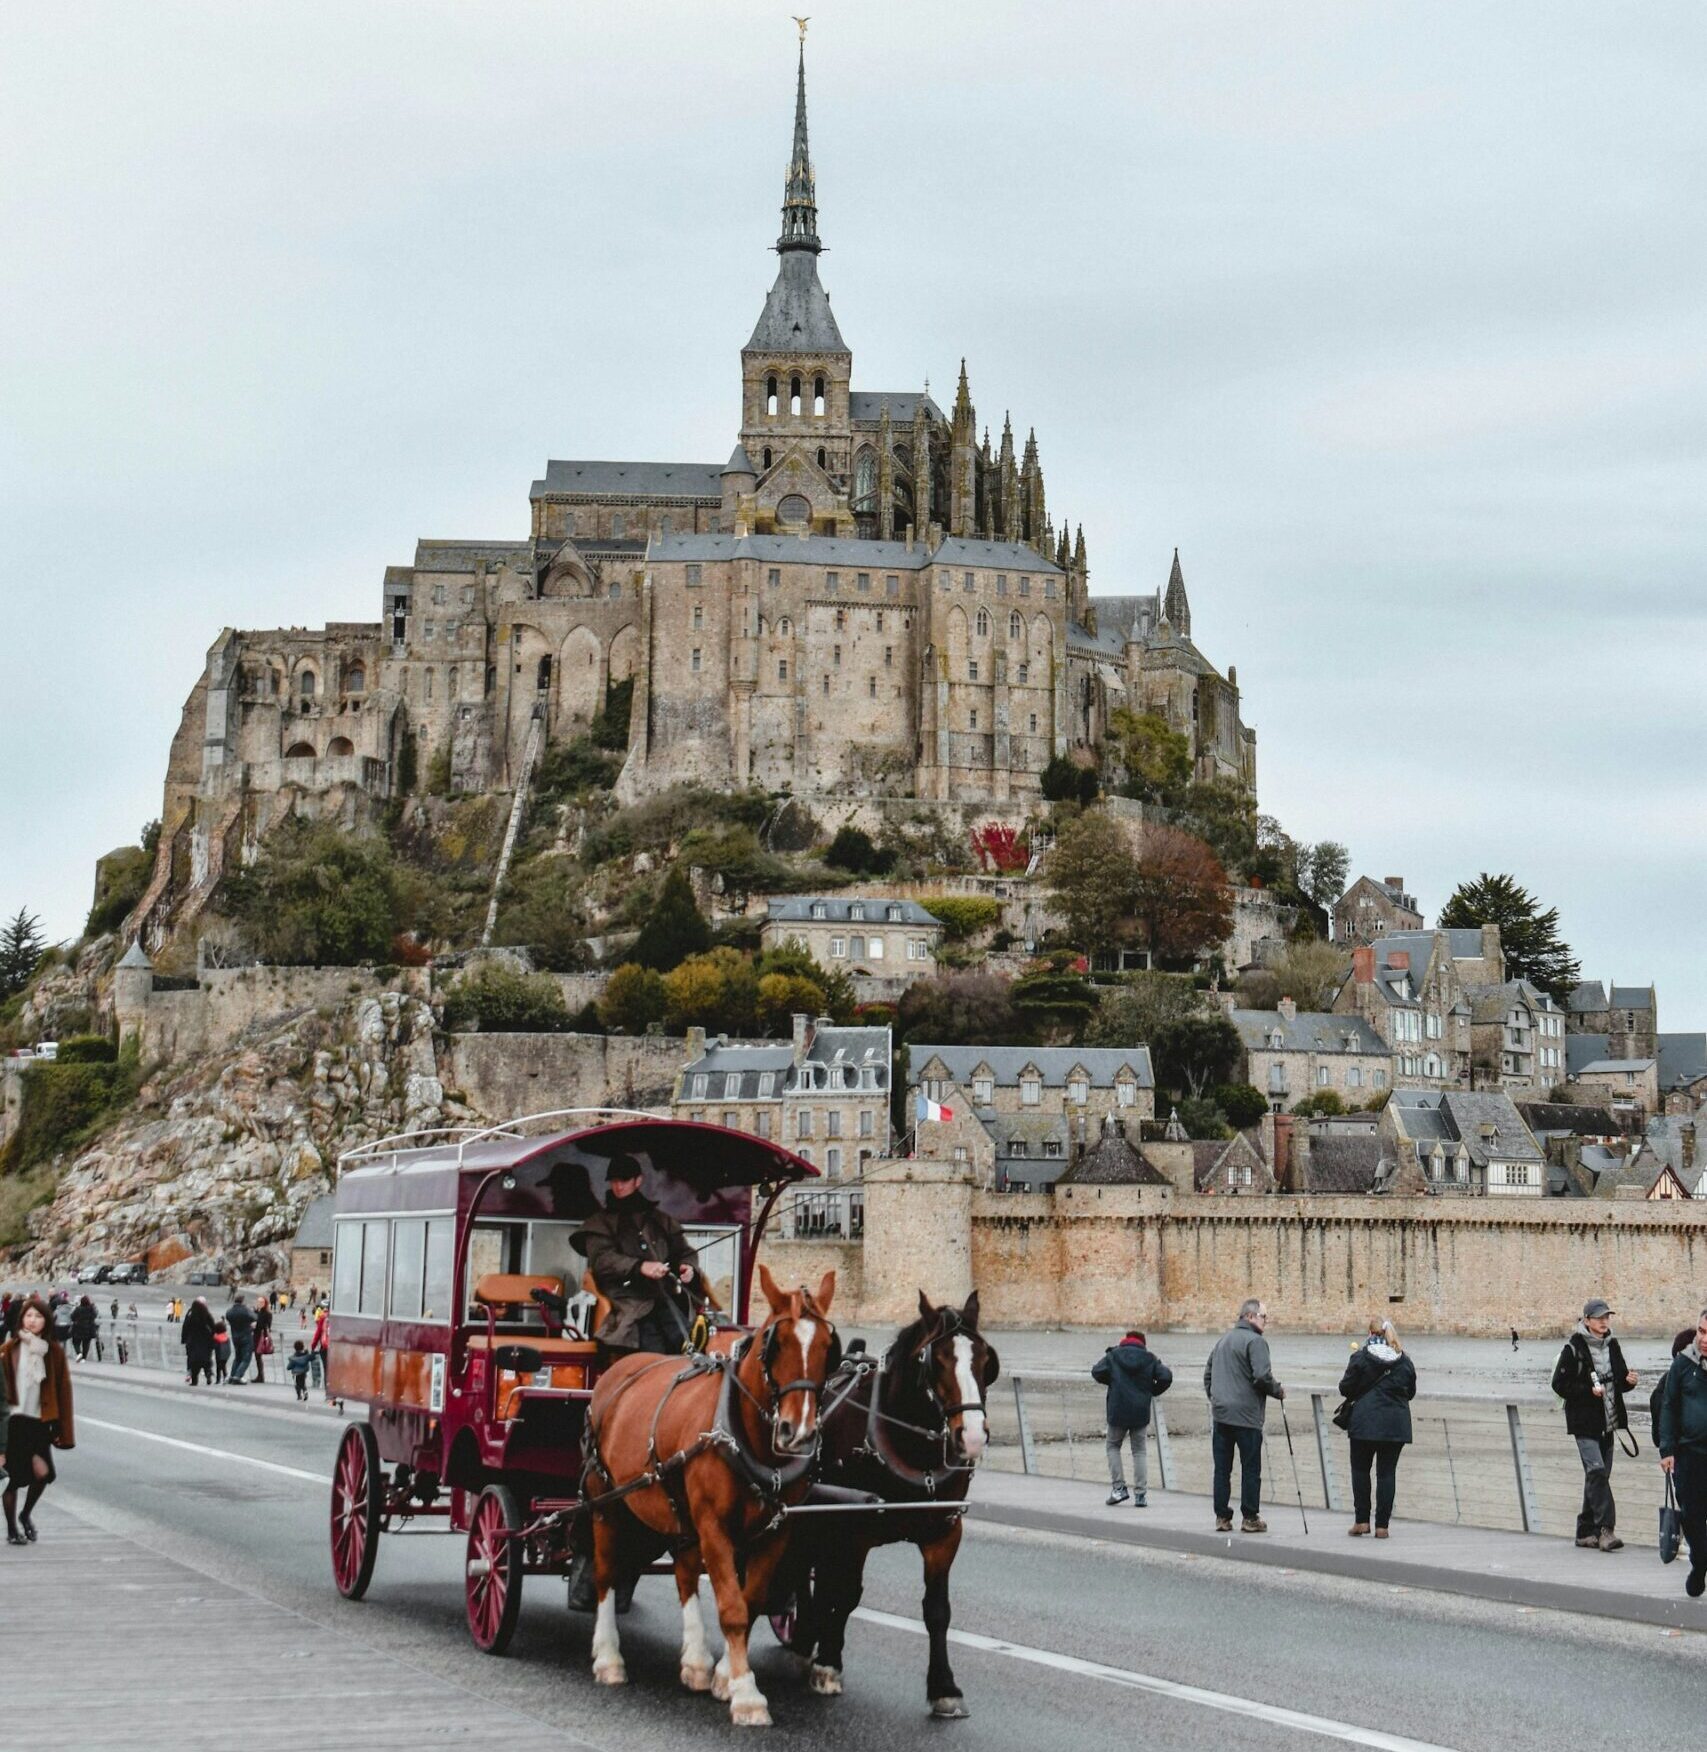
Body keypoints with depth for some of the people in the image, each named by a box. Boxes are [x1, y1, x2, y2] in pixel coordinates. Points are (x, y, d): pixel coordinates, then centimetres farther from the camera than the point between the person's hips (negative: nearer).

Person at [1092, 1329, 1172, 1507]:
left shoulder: (1113, 1355, 3)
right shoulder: (1150, 1358, 5)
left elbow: (1097, 1372, -8)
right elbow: (1166, 1376, -6)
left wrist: (1112, 1382, 10)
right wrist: (1153, 1391, 9)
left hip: (1118, 1411, -1)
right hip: (1141, 1412, 1)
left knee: (1113, 1446, 17)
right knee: (1140, 1451, 10)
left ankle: (1118, 1487, 5)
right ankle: (1141, 1494, 2)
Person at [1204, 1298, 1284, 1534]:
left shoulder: (1222, 1341, 17)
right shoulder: (1255, 1341, -8)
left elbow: (1208, 1374, 21)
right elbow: (1262, 1376, -18)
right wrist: (1278, 1391, -2)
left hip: (1220, 1414, 7)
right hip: (1246, 1415, -7)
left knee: (1222, 1469, 8)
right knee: (1250, 1468, 0)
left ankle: (1222, 1517, 9)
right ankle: (1250, 1518, 2)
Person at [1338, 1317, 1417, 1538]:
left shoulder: (1360, 1358, -7)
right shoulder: (1405, 1362, 3)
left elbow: (1345, 1389, -3)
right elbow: (1411, 1393, 13)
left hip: (1365, 1423, -2)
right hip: (1395, 1426, 2)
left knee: (1360, 1470, 12)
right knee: (1387, 1473, 6)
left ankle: (1361, 1520, 9)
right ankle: (1382, 1525, 4)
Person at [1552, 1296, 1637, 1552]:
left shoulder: (1612, 1346, 11)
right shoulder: (1574, 1348, -8)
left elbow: (1619, 1380, 20)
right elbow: (1560, 1384, -9)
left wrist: (1628, 1380, -3)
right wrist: (1589, 1390, -19)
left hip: (1607, 1421, 7)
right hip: (1584, 1422, -7)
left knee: (1598, 1476, 9)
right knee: (1596, 1469, -19)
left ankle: (1586, 1532, 17)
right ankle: (1606, 1528, -21)